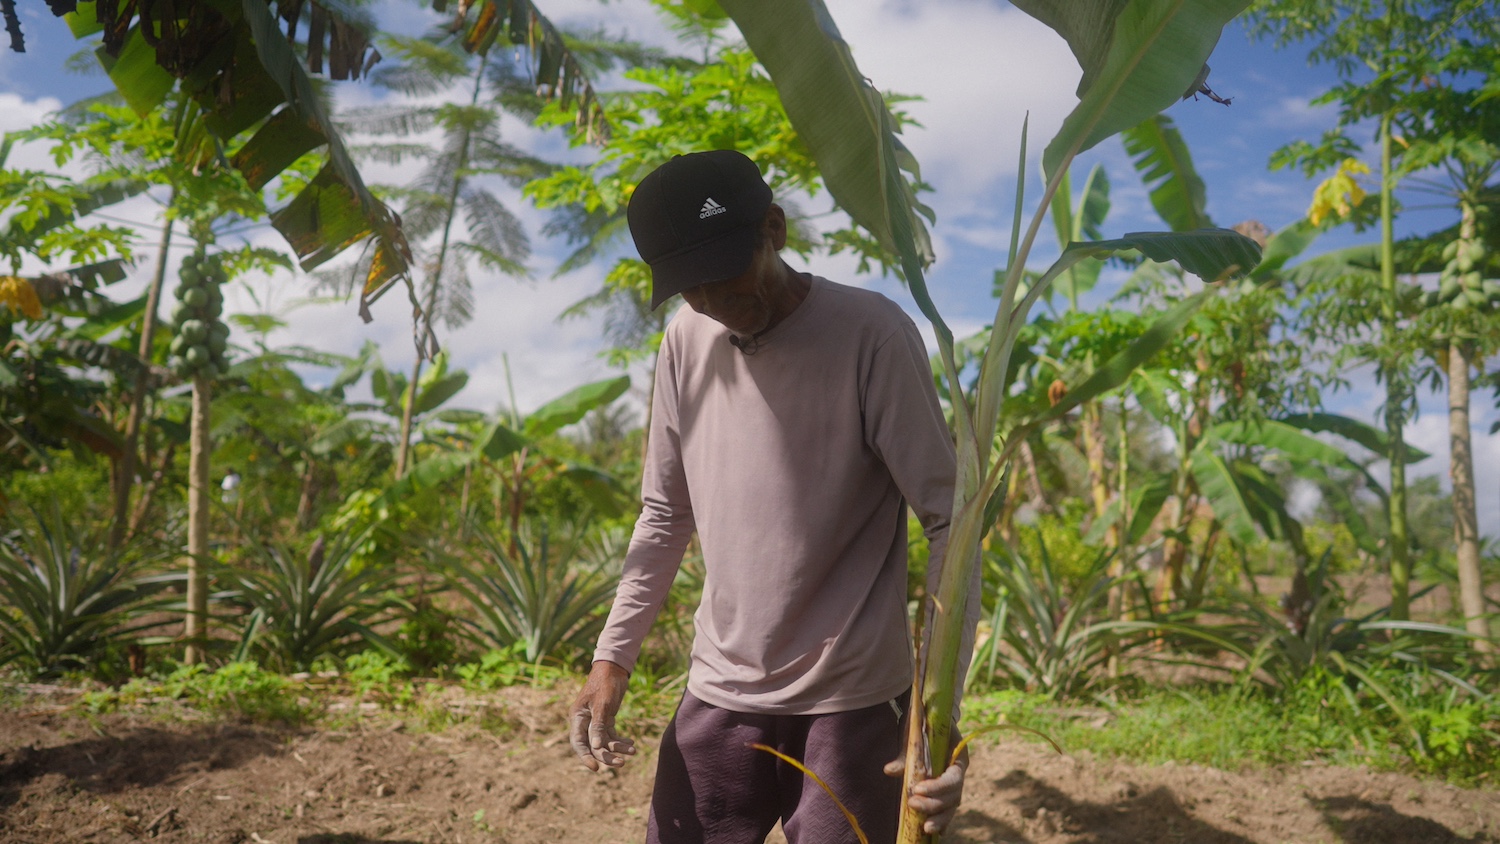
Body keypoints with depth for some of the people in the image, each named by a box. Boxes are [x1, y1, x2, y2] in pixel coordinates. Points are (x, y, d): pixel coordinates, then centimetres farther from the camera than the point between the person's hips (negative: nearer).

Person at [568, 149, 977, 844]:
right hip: (718, 692, 5)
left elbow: (948, 518, -14)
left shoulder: (870, 334, -13)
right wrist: (612, 656, 5)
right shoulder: (686, 342, 3)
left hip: (851, 705, -4)